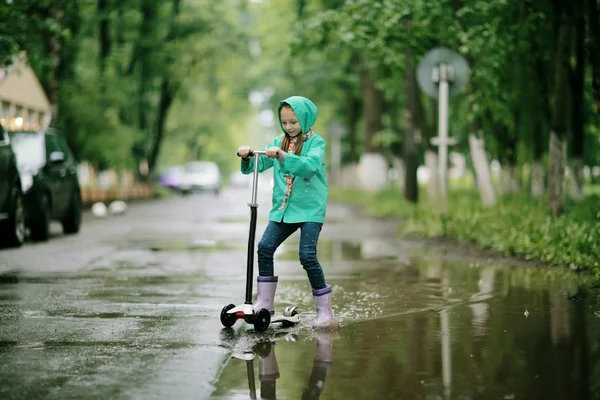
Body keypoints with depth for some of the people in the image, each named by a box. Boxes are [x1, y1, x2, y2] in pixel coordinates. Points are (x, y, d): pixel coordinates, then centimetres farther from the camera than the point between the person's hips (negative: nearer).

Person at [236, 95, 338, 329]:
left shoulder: (315, 142, -6)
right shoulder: (278, 143, 10)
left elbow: (310, 165, -26)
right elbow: (257, 166, 6)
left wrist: (282, 156, -38)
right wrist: (246, 158, -16)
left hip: (310, 209, -5)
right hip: (282, 209, 5)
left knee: (307, 255, -15)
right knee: (265, 248, -5)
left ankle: (325, 311, -5)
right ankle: (265, 303, 9)